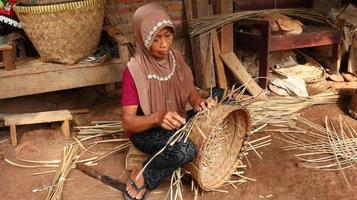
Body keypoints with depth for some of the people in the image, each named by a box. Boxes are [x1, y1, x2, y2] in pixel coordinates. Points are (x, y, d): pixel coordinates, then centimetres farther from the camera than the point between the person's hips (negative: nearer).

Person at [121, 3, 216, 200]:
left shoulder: (175, 57, -4)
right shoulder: (134, 70, -23)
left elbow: (191, 91, 2)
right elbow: (127, 122, -23)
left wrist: (199, 102, -22)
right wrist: (158, 117, -41)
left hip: (175, 124, 7)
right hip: (145, 131, -7)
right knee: (185, 150, -33)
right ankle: (143, 175, -4)